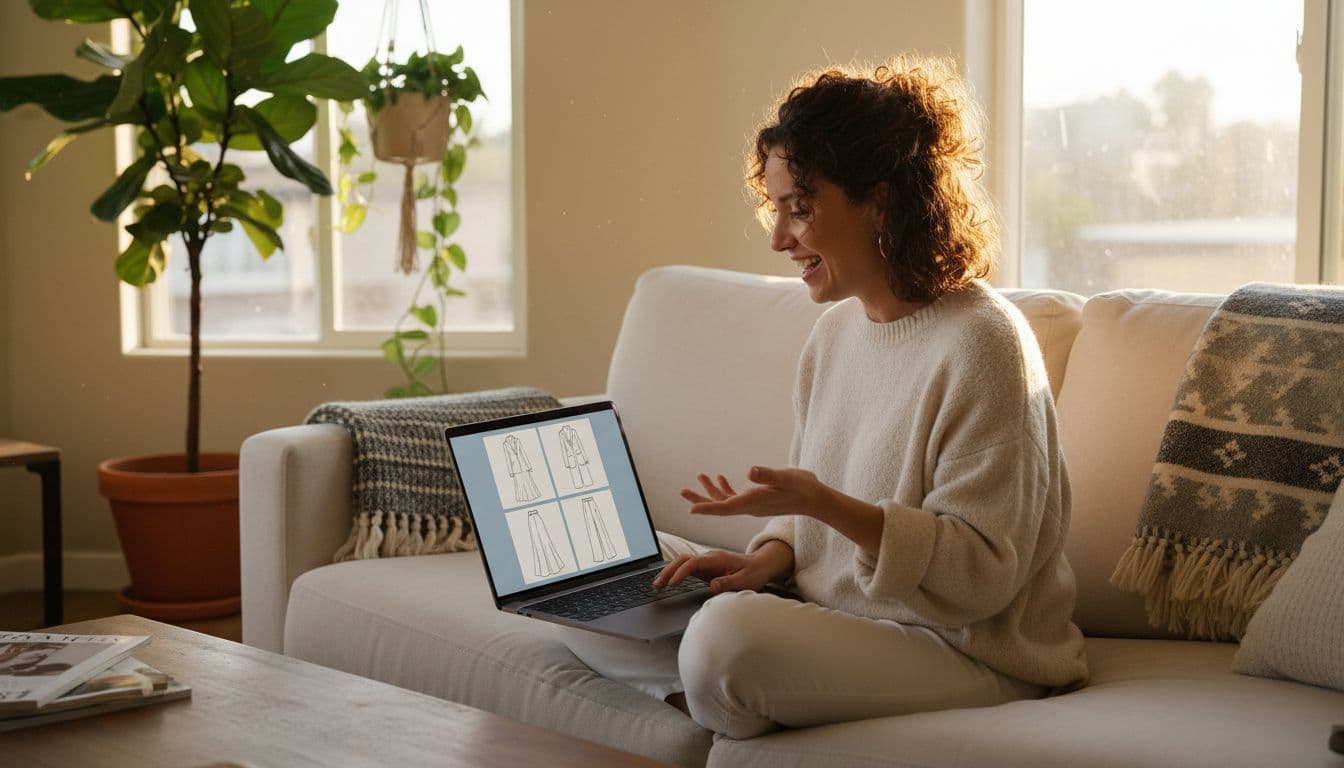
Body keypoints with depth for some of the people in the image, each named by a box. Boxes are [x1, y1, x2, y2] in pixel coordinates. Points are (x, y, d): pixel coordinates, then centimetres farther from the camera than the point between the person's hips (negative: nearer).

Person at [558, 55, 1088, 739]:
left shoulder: (980, 343, -18)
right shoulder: (836, 329, 9)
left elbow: (983, 571, -19)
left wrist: (824, 503, -29)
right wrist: (768, 557, -6)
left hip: (959, 652, -9)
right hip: (831, 617, 9)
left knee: (728, 637, -35)